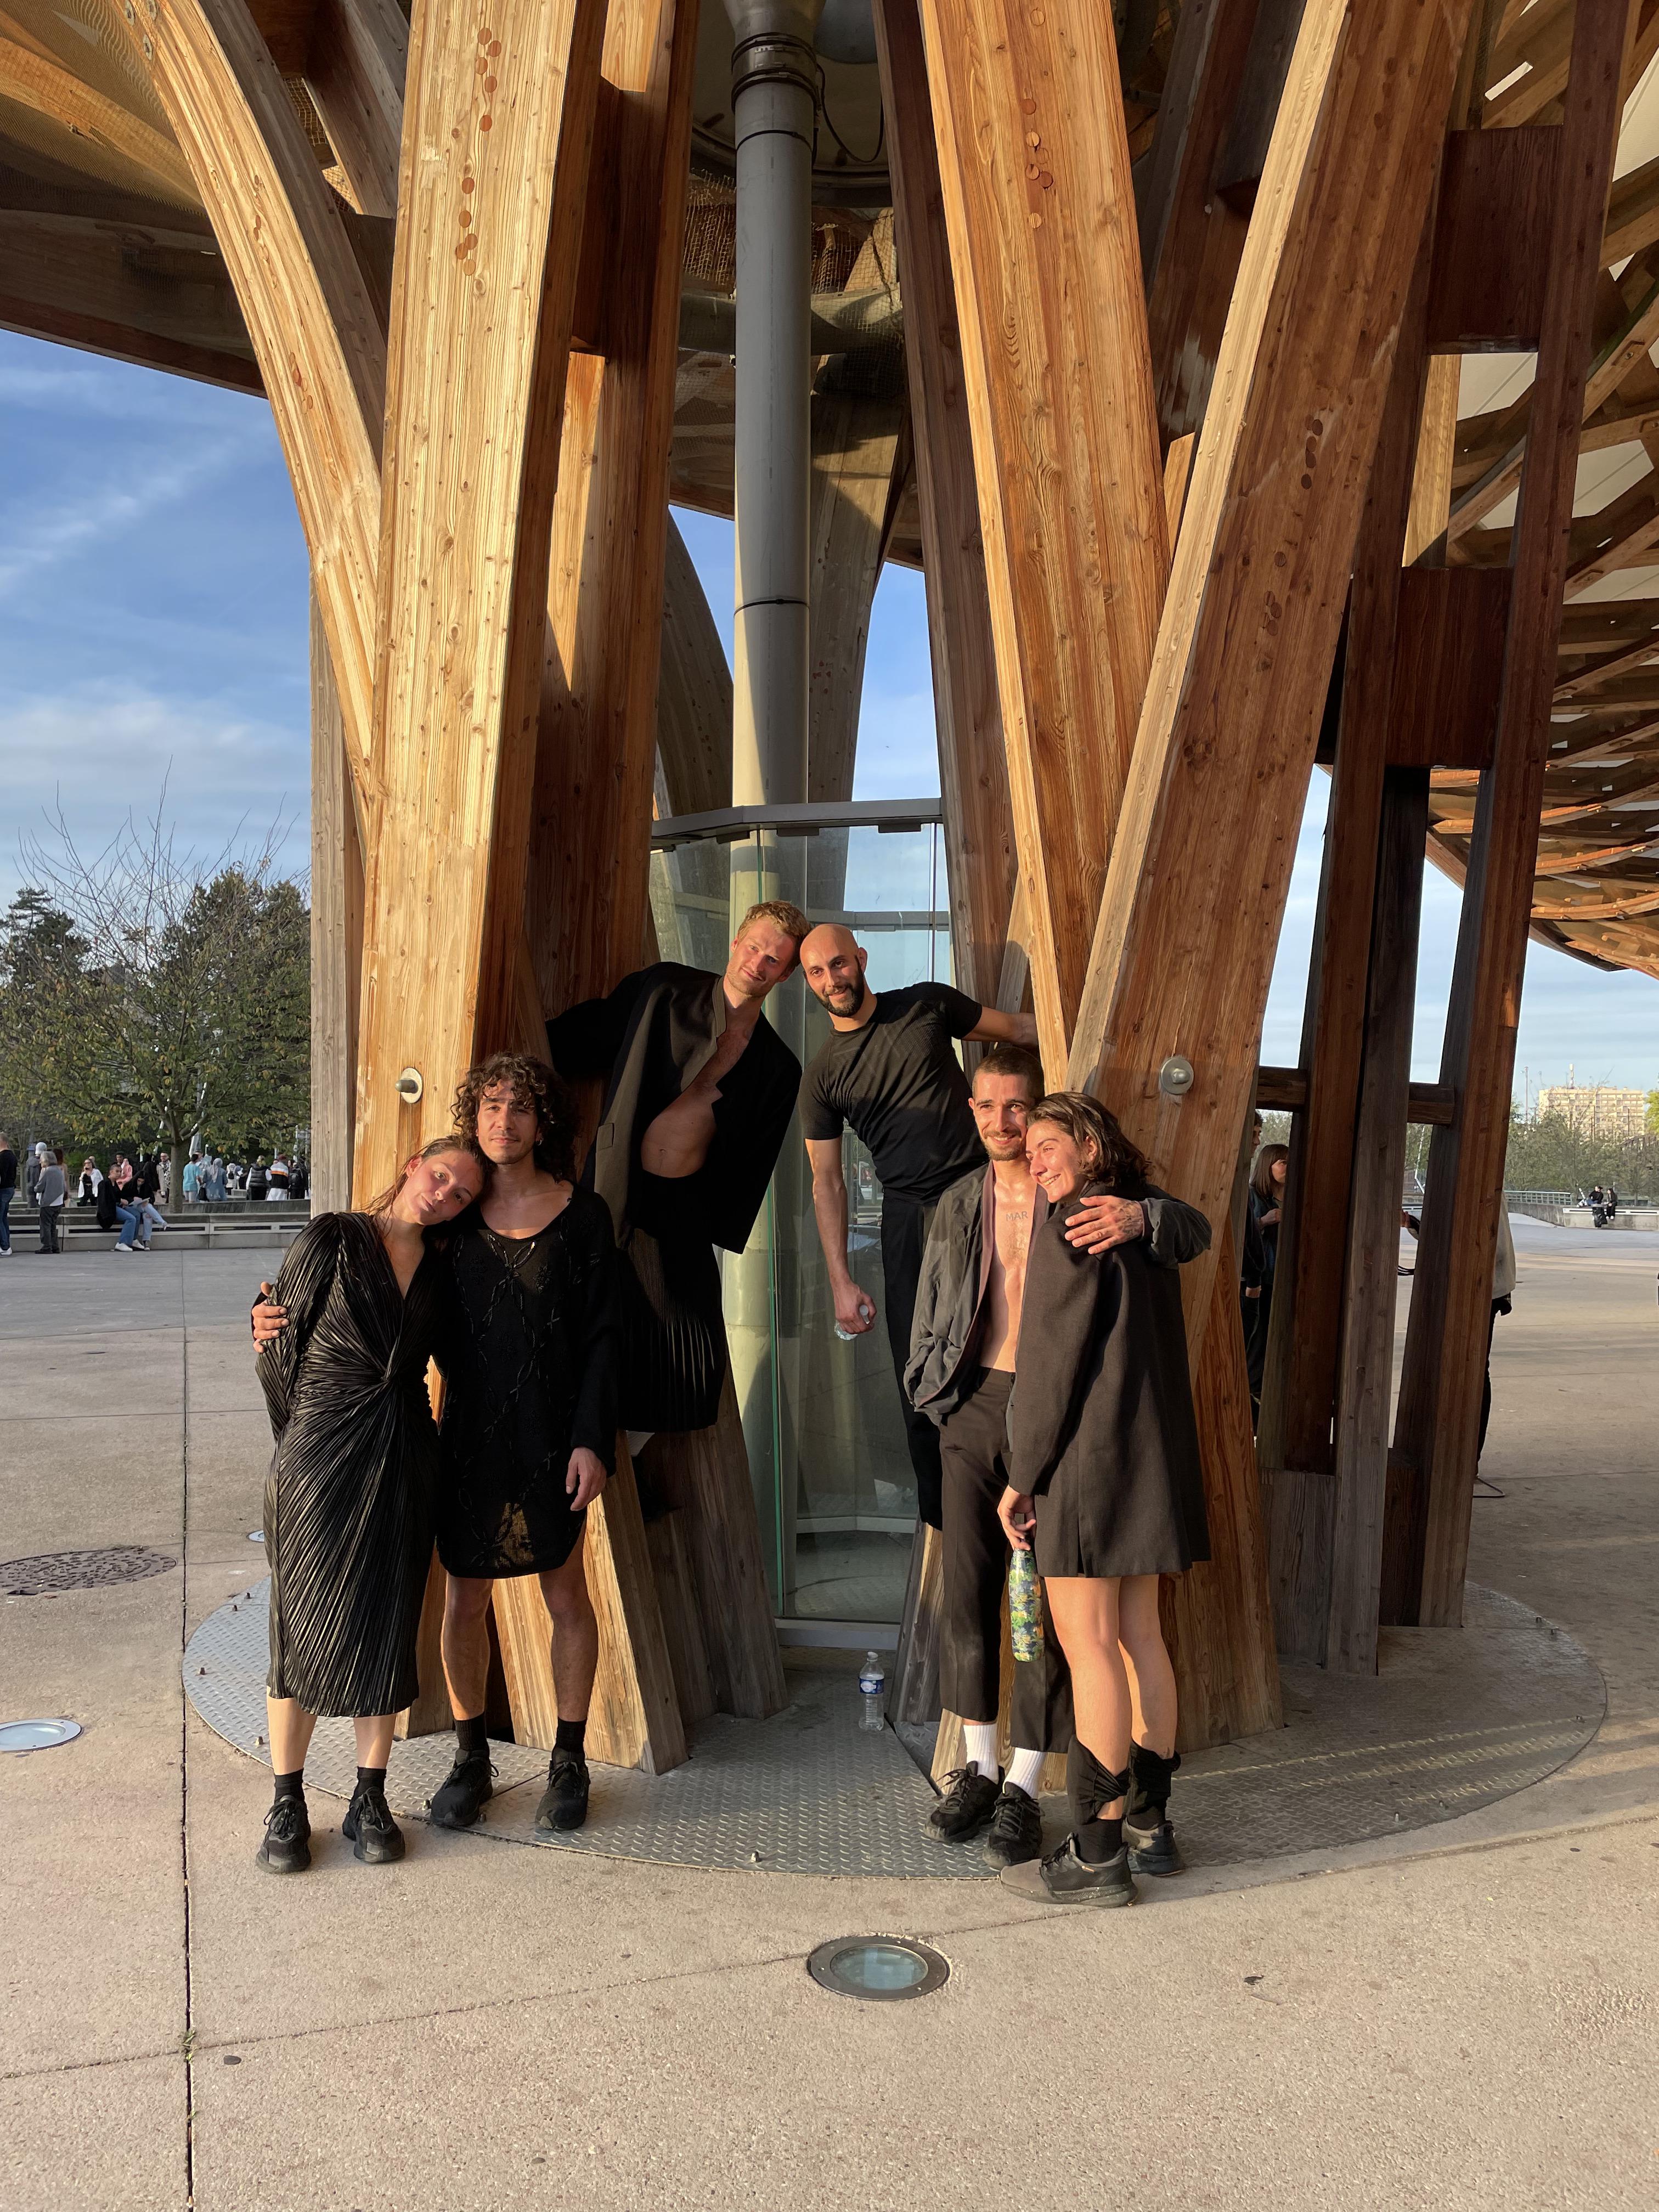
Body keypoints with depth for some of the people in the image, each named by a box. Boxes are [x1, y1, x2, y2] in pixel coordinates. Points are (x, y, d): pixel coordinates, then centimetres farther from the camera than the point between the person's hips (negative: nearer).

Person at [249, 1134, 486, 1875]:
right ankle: (287, 1804, 20)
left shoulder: (439, 1273, 8)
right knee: (301, 1632, 5)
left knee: (386, 1633, 8)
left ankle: (370, 1801, 21)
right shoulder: (332, 1239, -3)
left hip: (404, 1469, 3)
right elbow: (278, 1349, 0)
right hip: (319, 1466, -3)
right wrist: (305, 1445, 5)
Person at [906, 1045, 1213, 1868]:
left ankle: (1023, 1790, 13)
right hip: (976, 1404, 4)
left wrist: (1141, 1216, -33)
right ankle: (978, 1769, 24)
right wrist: (935, 1391, 8)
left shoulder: (1086, 1192, -1)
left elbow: (1193, 1229, -11)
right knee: (967, 1589, 7)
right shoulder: (959, 1203, 12)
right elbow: (931, 1309, 19)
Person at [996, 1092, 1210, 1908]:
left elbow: (1053, 1362, -15)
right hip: (1150, 1456, 9)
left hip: (1087, 1454, -9)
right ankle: (1149, 1825, 23)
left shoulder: (1072, 1228, -12)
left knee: (1087, 1643, -4)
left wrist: (1020, 1477, -11)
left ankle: (1096, 1855, 3)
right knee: (1137, 1634, 14)